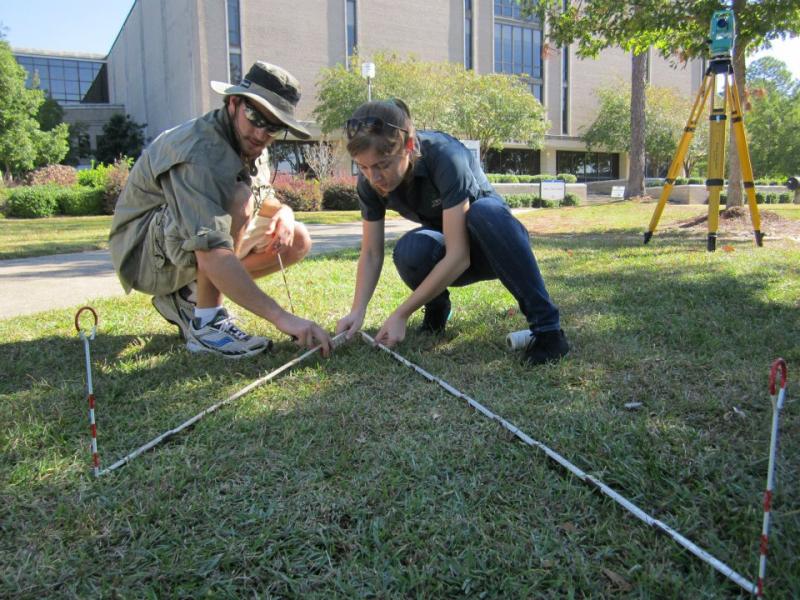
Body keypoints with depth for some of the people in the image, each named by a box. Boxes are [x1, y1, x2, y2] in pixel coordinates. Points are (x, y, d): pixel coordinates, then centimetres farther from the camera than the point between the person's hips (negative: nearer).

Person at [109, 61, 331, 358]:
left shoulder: (248, 145, -1)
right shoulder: (199, 152, -30)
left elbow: (263, 199, 15)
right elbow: (212, 255, -41)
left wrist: (283, 212, -12)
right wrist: (281, 318, -46)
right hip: (144, 254, -9)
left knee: (297, 241, 1)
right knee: (237, 196, -33)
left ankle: (187, 298, 4)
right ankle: (205, 324, -21)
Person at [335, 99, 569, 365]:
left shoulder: (445, 157, -33)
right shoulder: (370, 181, -17)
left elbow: (458, 255, -36)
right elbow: (371, 254, -9)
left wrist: (400, 315, -35)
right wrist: (357, 311, -25)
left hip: (489, 240, -3)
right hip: (444, 250, 3)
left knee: (486, 211, -39)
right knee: (409, 252, -33)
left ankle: (547, 327, -29)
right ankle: (437, 307, 2)